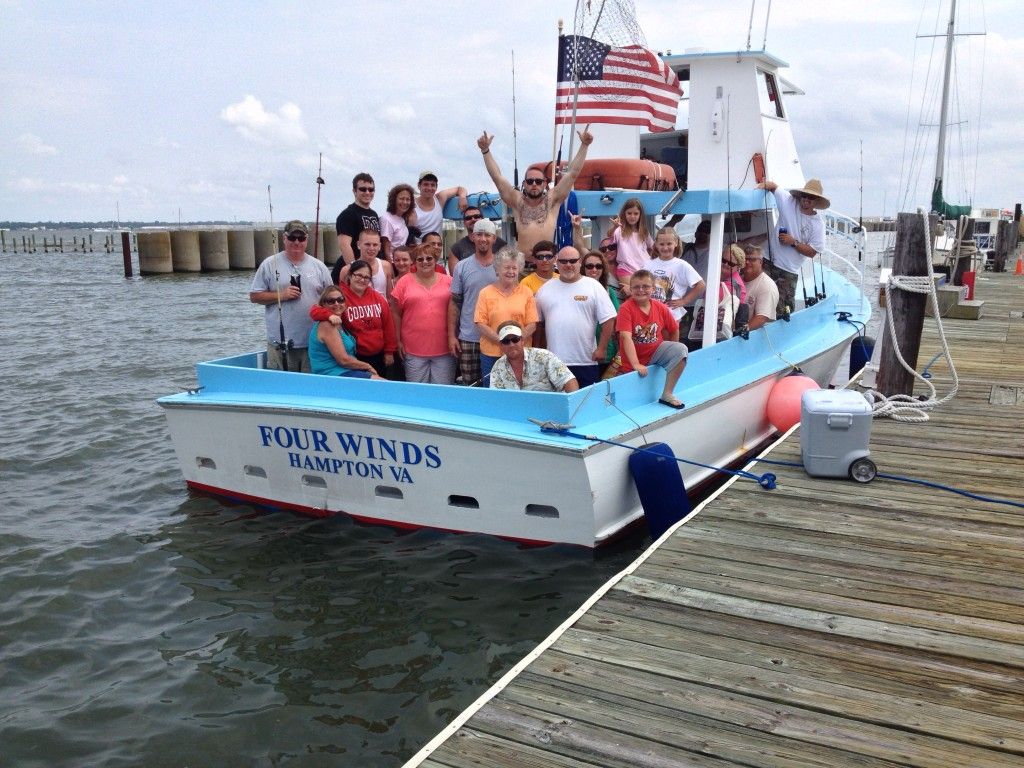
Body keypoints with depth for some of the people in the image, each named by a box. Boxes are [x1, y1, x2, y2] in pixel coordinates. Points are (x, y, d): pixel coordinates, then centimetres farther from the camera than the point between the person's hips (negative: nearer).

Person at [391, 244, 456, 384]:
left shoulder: (448, 281, 6)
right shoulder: (404, 281, 3)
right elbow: (396, 313, 5)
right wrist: (398, 340, 2)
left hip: (444, 349, 1)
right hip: (414, 350, -1)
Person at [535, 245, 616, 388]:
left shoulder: (593, 286, 2)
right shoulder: (545, 289, 11)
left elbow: (608, 319, -1)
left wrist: (602, 348, -6)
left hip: (586, 361, -2)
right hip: (553, 362, 2)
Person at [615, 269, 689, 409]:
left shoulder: (660, 308, -6)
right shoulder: (626, 308, -19)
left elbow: (674, 330, 9)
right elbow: (626, 337, -27)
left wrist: (671, 354, 10)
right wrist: (636, 365, -33)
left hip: (656, 350, 3)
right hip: (633, 361, -3)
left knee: (681, 350, -20)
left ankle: (667, 394, -14)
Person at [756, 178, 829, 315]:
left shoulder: (818, 224, -2)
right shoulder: (789, 202, 1)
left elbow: (812, 252, -4)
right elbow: (773, 185, 8)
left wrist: (793, 242, -14)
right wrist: (762, 185, -14)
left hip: (790, 271, -1)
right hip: (770, 262, 1)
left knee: (783, 308, -3)